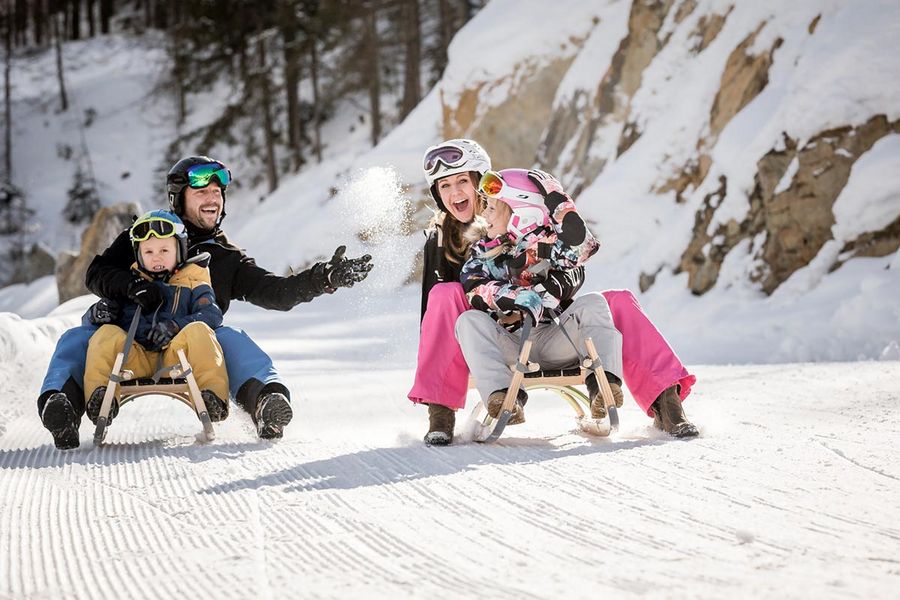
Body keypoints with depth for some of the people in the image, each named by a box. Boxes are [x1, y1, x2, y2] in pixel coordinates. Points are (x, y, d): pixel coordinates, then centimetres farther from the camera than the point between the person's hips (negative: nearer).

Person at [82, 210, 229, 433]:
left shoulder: (192, 284, 20)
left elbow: (211, 314, 3)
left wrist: (175, 326, -15)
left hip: (176, 358, -2)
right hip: (136, 360, 2)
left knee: (198, 331, -30)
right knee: (106, 334, -23)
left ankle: (213, 395, -44)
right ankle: (99, 394, -40)